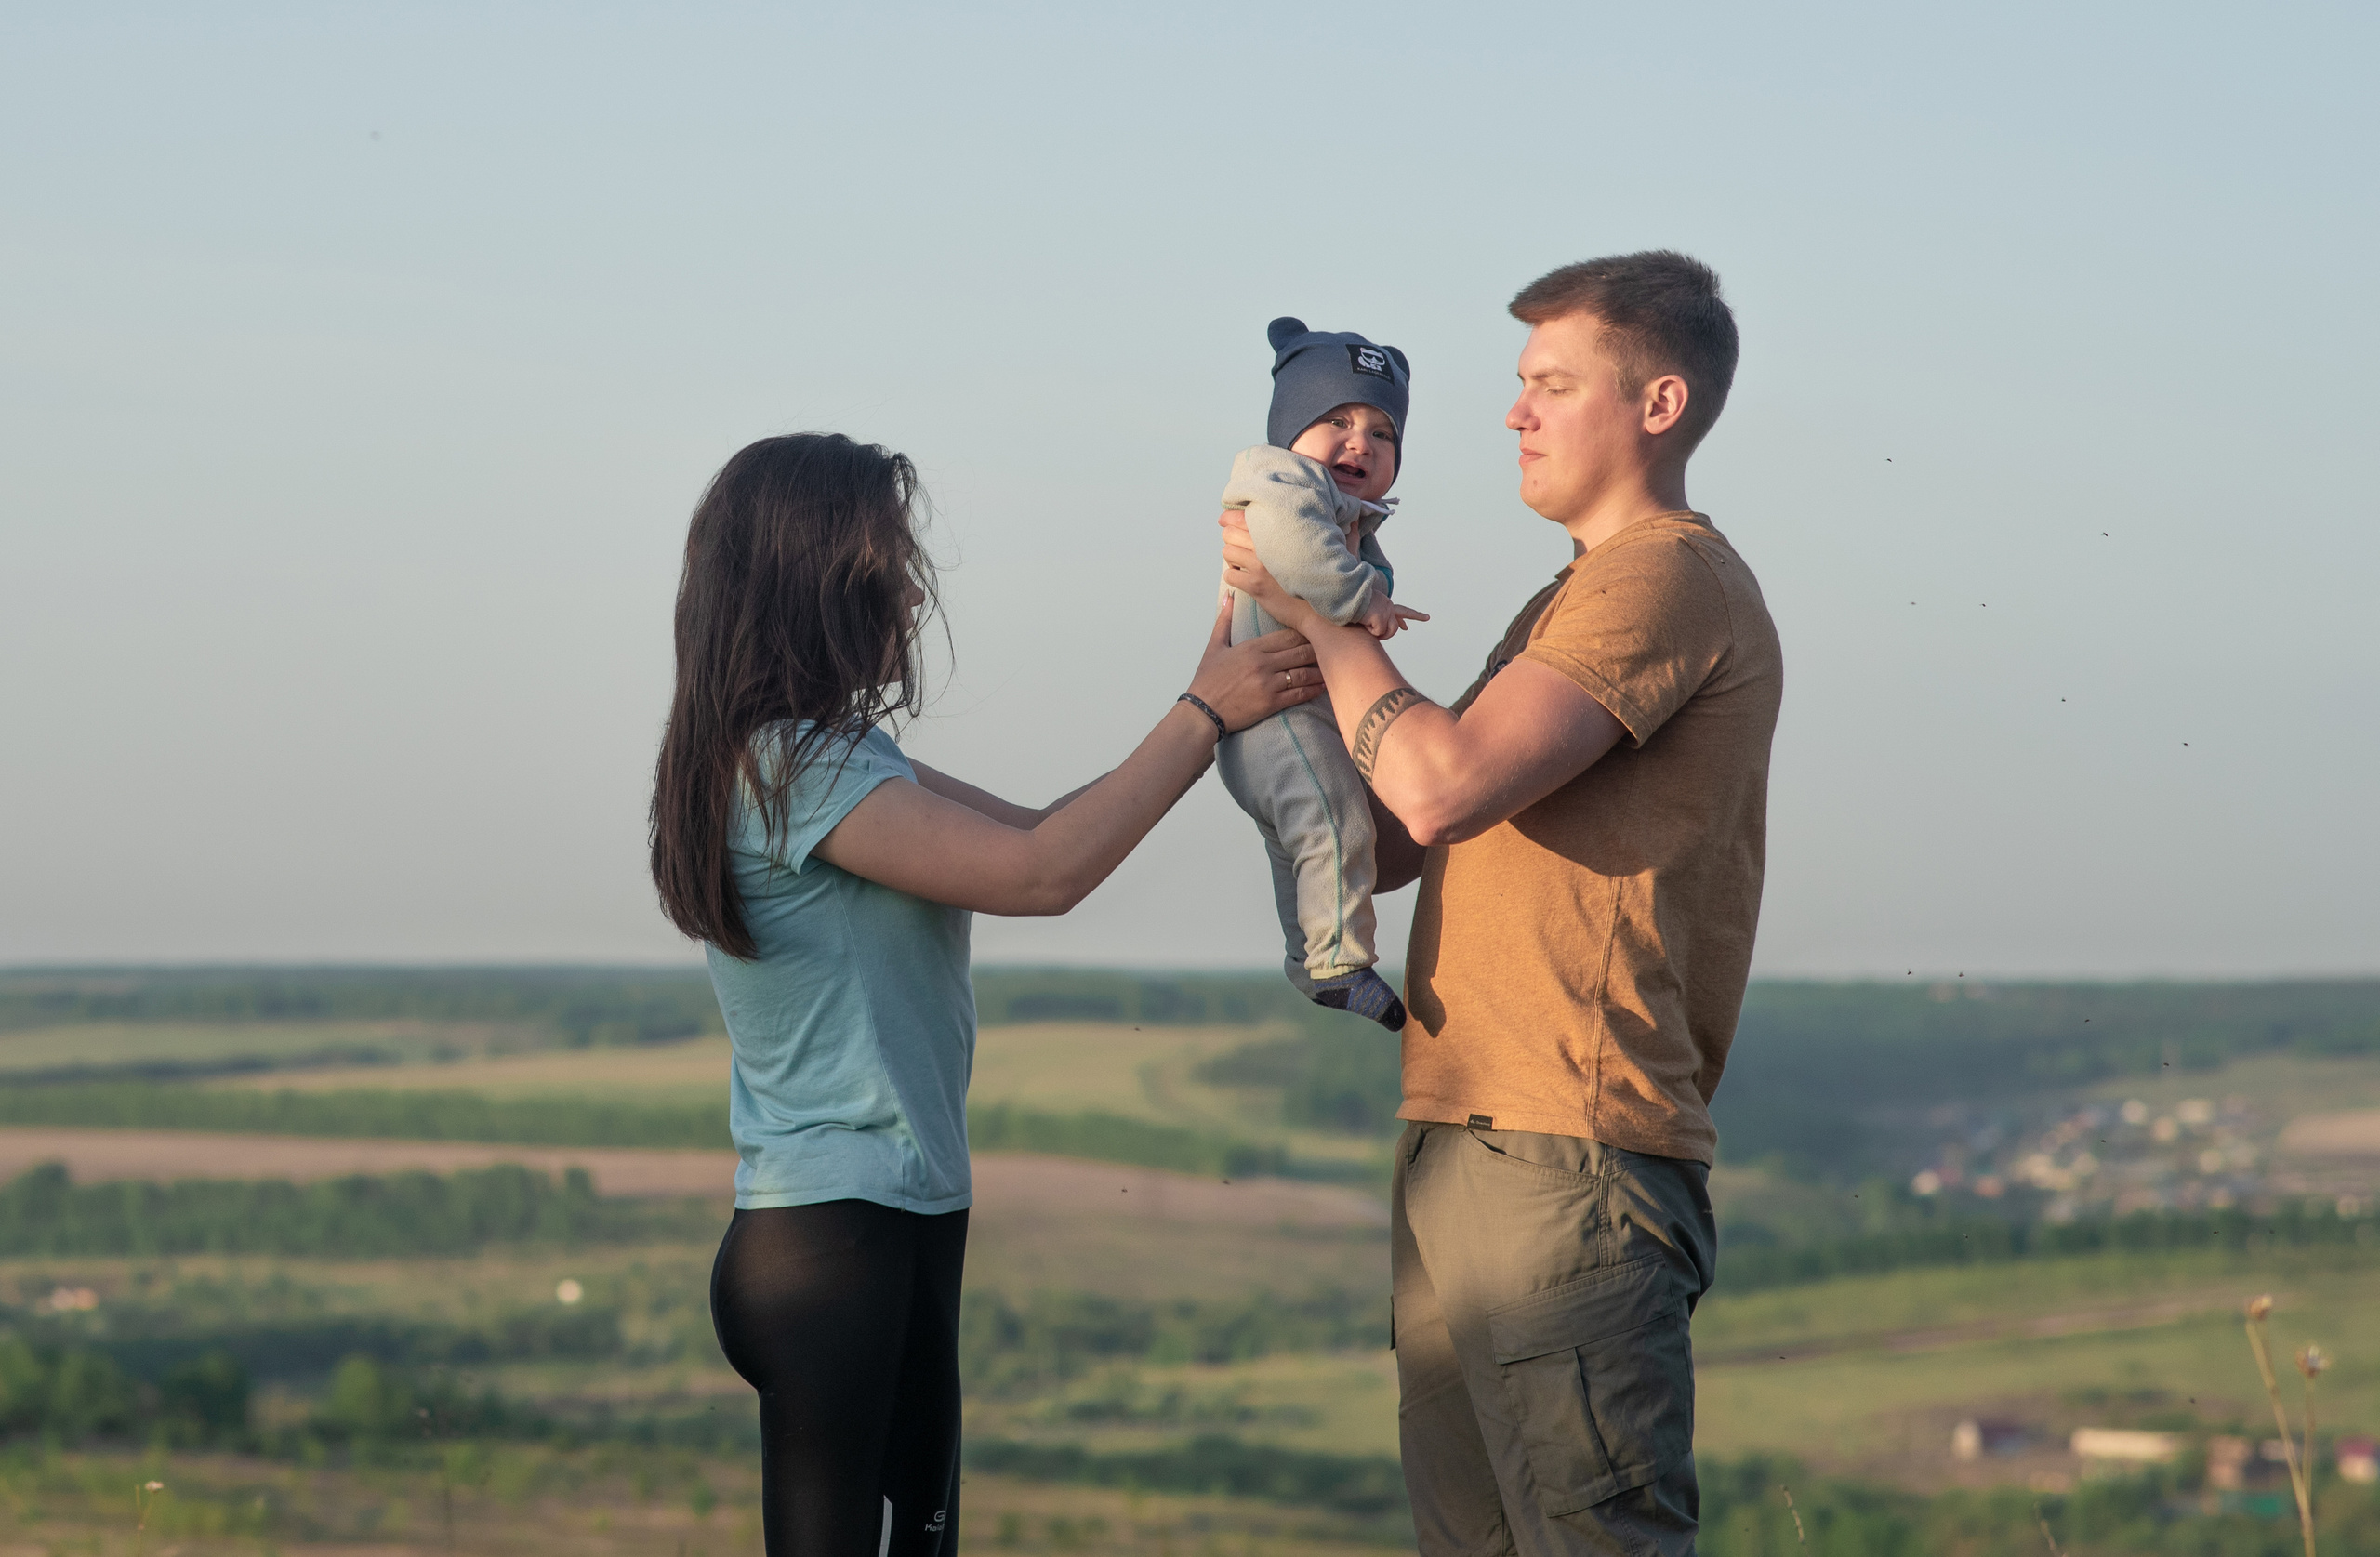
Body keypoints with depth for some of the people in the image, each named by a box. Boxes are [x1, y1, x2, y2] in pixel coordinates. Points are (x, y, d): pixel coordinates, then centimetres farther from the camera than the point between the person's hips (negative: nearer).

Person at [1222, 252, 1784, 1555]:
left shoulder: (1672, 580, -9)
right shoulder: (1572, 600, 24)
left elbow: (1441, 787, -20)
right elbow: (1396, 844, 21)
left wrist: (1327, 618, -5)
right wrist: (1289, 627, 12)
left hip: (1565, 1163, -10)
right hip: (1463, 1151, 10)